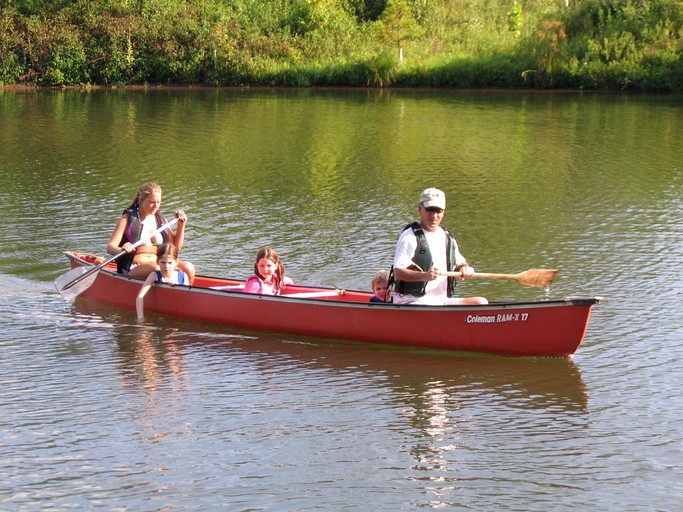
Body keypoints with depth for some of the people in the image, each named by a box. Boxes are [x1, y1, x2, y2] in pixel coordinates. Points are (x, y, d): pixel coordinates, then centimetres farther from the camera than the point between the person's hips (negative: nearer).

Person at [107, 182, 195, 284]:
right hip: (133, 269, -5)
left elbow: (175, 248, 18)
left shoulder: (160, 220, 15)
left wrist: (181, 225, 5)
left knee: (188, 268, -22)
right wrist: (122, 250, -29)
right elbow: (110, 247, -6)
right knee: (156, 269, -37)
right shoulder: (128, 219, 1)